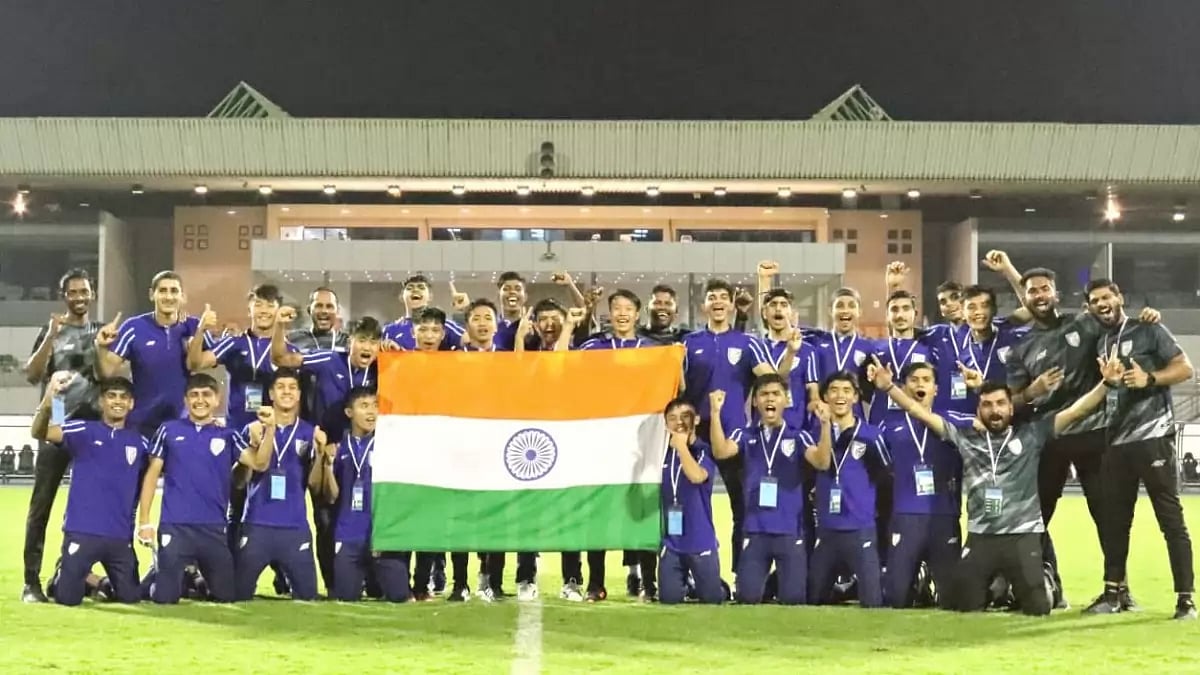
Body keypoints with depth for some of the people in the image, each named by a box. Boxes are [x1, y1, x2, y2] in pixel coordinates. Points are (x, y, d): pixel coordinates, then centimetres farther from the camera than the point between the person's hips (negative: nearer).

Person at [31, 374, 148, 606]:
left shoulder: (139, 441, 8)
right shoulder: (83, 430, -2)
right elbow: (39, 432, -19)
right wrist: (48, 400, -37)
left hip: (120, 535, 3)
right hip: (82, 531, -3)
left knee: (130, 596, 5)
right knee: (67, 596, -4)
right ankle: (62, 575, 31)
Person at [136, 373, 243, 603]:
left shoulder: (228, 436, 7)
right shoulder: (169, 430, 5)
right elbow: (152, 475, 6)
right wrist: (144, 521, 0)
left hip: (214, 528, 2)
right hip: (174, 526, -1)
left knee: (227, 596, 7)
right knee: (165, 597, -1)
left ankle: (198, 582, 38)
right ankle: (152, 581, 33)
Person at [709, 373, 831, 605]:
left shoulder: (798, 437, 2)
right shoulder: (745, 435, 5)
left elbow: (822, 462, -14)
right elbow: (720, 452, -14)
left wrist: (825, 423, -28)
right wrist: (716, 413, -26)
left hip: (789, 531, -1)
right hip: (755, 529, 1)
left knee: (793, 598, -4)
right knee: (748, 597, -2)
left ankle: (781, 582, 30)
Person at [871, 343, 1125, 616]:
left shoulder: (1031, 435, 2)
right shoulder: (965, 438, 6)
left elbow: (1076, 411, -4)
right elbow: (923, 414, 6)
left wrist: (1106, 383, -17)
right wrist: (889, 387, -2)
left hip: (1023, 536, -2)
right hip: (980, 538, 2)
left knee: (1037, 606, -5)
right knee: (958, 604, 1)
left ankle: (1044, 583, 33)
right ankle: (992, 587, 36)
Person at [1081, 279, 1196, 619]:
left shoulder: (1148, 331, 0)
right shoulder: (1097, 342, 16)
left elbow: (1186, 368, -6)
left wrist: (1149, 378, -19)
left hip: (1152, 436, -6)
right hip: (1115, 441, 6)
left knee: (1171, 518, -4)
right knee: (1114, 520, 10)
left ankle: (1186, 597, -4)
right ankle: (1113, 591, 18)